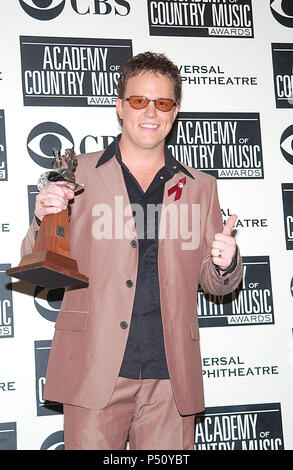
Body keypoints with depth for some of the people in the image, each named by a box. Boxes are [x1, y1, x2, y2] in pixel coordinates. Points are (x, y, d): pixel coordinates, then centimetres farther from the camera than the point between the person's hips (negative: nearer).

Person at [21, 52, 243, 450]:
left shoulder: (200, 186, 12)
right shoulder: (79, 174, 7)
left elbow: (215, 283, 16)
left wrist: (226, 264, -7)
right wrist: (44, 220, -13)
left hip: (170, 377, 2)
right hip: (95, 372, -1)